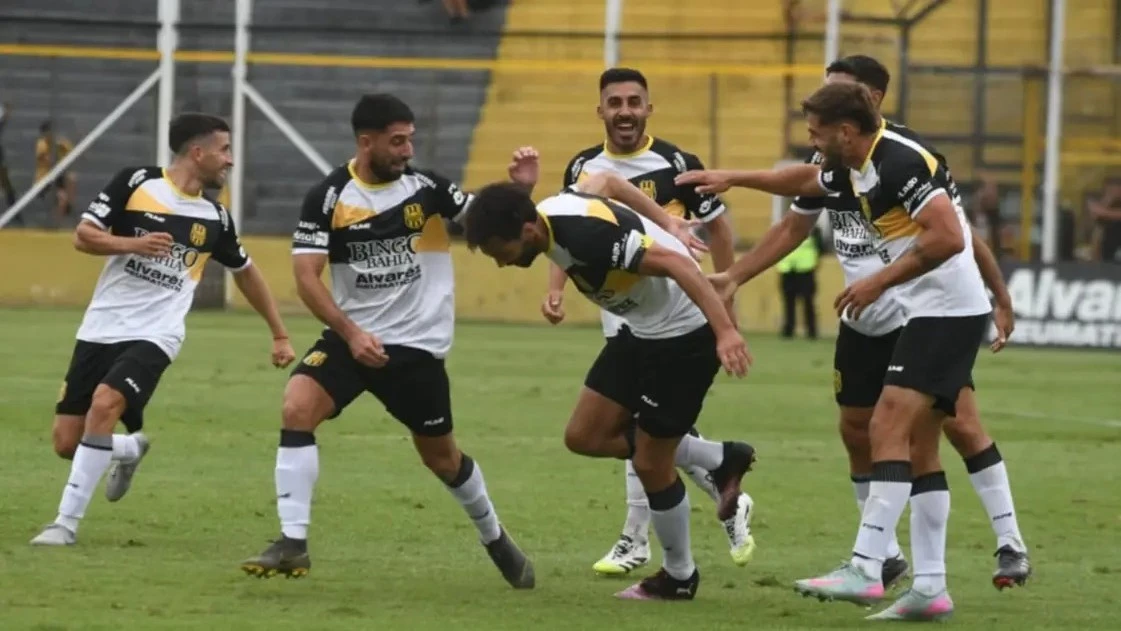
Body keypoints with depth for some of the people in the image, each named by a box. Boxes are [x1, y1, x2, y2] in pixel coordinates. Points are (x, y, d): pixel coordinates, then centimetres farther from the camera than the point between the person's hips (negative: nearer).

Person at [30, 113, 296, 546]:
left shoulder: (214, 218, 6)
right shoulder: (136, 183, -3)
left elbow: (245, 272, 23)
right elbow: (83, 236, -4)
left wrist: (279, 335, 26)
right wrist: (132, 243, -22)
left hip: (154, 336, 0)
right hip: (100, 329, 0)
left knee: (105, 403, -28)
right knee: (67, 443, -2)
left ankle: (67, 522, -21)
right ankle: (131, 449, 33)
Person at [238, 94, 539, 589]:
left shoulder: (426, 188, -5)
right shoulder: (328, 197, -8)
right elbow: (306, 277, -10)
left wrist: (520, 190, -19)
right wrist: (350, 333, -20)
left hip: (417, 344, 0)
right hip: (352, 336, 0)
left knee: (441, 457, 10)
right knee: (297, 408, -24)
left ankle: (496, 539, 37)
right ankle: (292, 544, -20)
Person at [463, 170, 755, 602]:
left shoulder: (586, 237, -31)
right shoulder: (550, 214, -4)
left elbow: (675, 263, -34)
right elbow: (605, 181, 16)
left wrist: (725, 331, -39)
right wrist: (670, 226, 19)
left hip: (683, 331, -10)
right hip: (645, 329, 10)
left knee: (650, 463, 0)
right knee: (585, 436, 8)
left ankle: (679, 577, 22)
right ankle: (721, 460, 20)